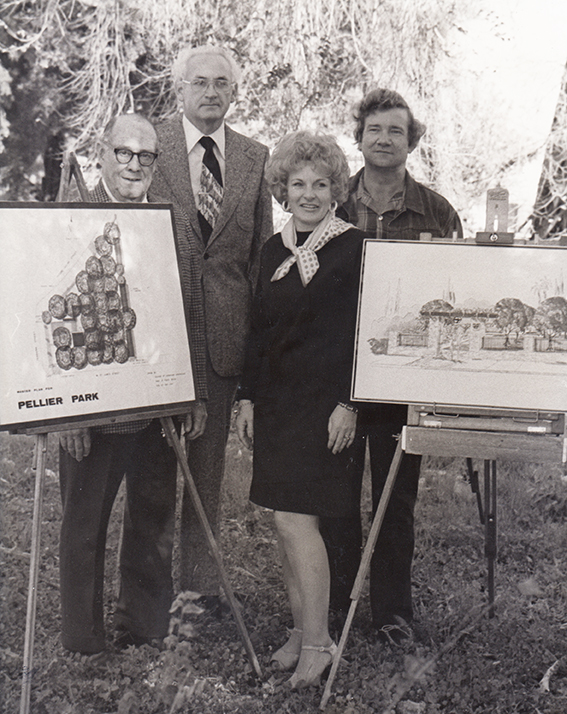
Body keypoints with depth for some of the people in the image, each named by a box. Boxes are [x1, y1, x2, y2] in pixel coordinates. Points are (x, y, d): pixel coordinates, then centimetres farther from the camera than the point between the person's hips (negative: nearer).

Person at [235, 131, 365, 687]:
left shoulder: (353, 249, -5)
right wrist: (247, 396, 11)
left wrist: (348, 404, -14)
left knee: (295, 516, -11)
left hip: (324, 401, -6)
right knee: (284, 519, 9)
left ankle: (317, 642, 1)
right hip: (275, 400, 7)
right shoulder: (274, 250, 13)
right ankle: (301, 629, 21)